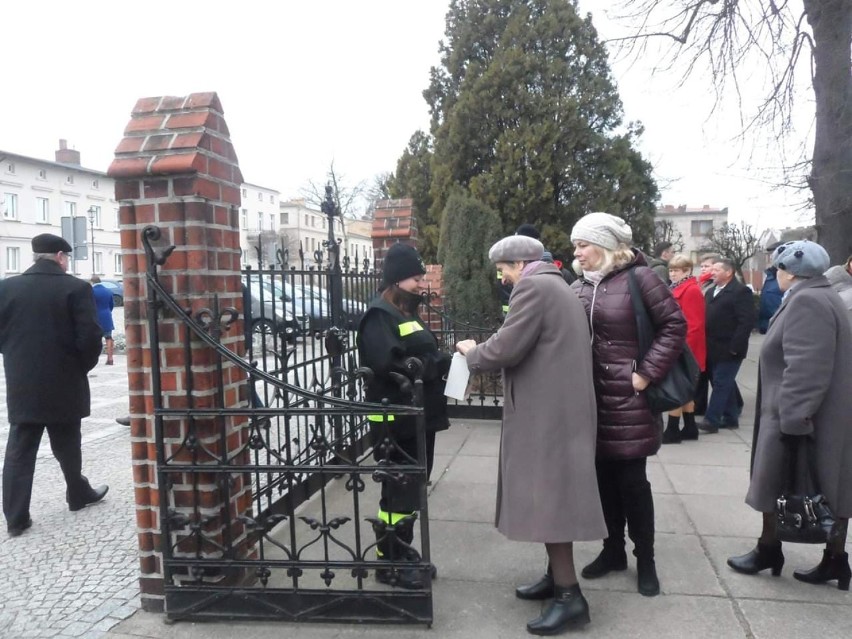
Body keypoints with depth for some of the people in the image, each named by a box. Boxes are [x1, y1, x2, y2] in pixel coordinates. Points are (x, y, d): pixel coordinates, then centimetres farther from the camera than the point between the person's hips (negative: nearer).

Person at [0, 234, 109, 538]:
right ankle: (78, 494, 33)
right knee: (67, 447, 15)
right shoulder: (76, 288, -11)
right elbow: (90, 338, -16)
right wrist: (83, 366, 2)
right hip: (64, 385, -2)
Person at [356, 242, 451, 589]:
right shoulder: (380, 315, -13)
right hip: (395, 420, -9)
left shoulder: (408, 312, 16)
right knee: (398, 490, 0)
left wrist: (444, 362, -2)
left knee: (414, 487, 16)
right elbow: (390, 366, -26)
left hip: (419, 415, 9)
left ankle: (404, 552, 30)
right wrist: (443, 363, -21)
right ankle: (388, 562, 15)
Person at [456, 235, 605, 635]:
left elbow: (506, 348, -20)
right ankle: (556, 576, 26)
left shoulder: (532, 286, -13)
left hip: (546, 411, -10)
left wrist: (472, 353, -1)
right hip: (558, 406, 10)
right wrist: (483, 352, 15)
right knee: (552, 493, 16)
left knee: (547, 496, -5)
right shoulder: (557, 287, 19)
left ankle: (570, 595, 2)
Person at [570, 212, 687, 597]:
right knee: (603, 478, 13)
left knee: (631, 480, 4)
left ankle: (645, 560, 22)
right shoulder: (579, 287, 7)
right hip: (591, 399, 5)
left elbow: (675, 325, -10)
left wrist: (646, 373, -14)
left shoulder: (638, 277, -9)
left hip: (627, 397, -5)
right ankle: (613, 550, 31)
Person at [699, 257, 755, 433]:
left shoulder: (740, 291, -10)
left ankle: (711, 420, -2)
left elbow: (747, 321, -17)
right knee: (725, 384, 14)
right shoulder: (711, 291, 17)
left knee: (721, 383, -4)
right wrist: (706, 344, 8)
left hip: (728, 350, -8)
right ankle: (730, 417, 23)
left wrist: (734, 347, -20)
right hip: (714, 349, 8)